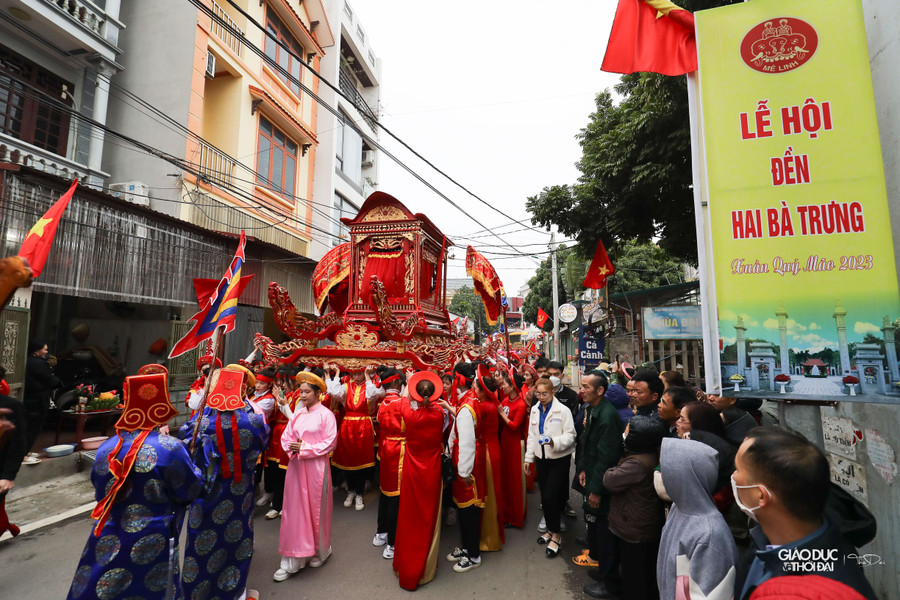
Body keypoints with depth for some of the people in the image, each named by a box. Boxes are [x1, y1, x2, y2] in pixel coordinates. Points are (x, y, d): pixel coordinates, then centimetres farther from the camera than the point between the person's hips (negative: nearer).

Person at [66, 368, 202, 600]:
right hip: (149, 549, -5)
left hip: (106, 545, 5)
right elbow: (191, 491, -13)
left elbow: (100, 491, 12)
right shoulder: (169, 448, -22)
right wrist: (193, 466, 2)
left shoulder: (107, 448, -3)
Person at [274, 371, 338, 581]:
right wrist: (292, 448, -12)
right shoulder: (297, 414, 7)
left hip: (316, 467, -4)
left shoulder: (325, 414, -8)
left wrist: (305, 449, -16)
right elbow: (285, 437, 9)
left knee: (316, 508, 9)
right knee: (294, 510, 8)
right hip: (296, 466, 5)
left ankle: (321, 551, 31)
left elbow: (330, 442, -11)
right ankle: (291, 561, 20)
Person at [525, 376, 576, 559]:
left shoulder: (563, 410, -13)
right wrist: (528, 457, 10)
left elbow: (570, 435, -13)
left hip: (559, 459, -5)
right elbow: (531, 435, 11)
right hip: (541, 458, 6)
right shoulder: (534, 410, 5)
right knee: (545, 496, 13)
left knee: (551, 496, -7)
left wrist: (554, 442, -31)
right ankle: (550, 529, 32)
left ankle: (556, 535, 11)